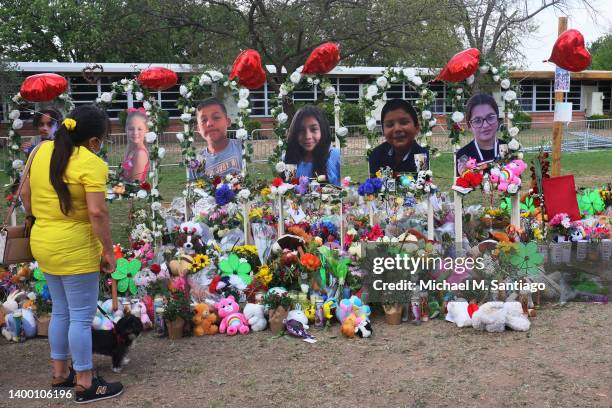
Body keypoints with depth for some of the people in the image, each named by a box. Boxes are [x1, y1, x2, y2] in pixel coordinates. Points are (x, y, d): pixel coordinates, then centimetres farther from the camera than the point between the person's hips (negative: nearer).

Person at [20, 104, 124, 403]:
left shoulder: (41, 151, 5)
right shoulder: (91, 164, -18)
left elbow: (25, 194, 14)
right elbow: (97, 212, -24)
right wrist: (108, 251, -15)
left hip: (43, 244, 8)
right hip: (75, 250, -8)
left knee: (61, 311, 20)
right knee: (82, 316, 3)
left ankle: (59, 373, 31)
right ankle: (85, 384, 13)